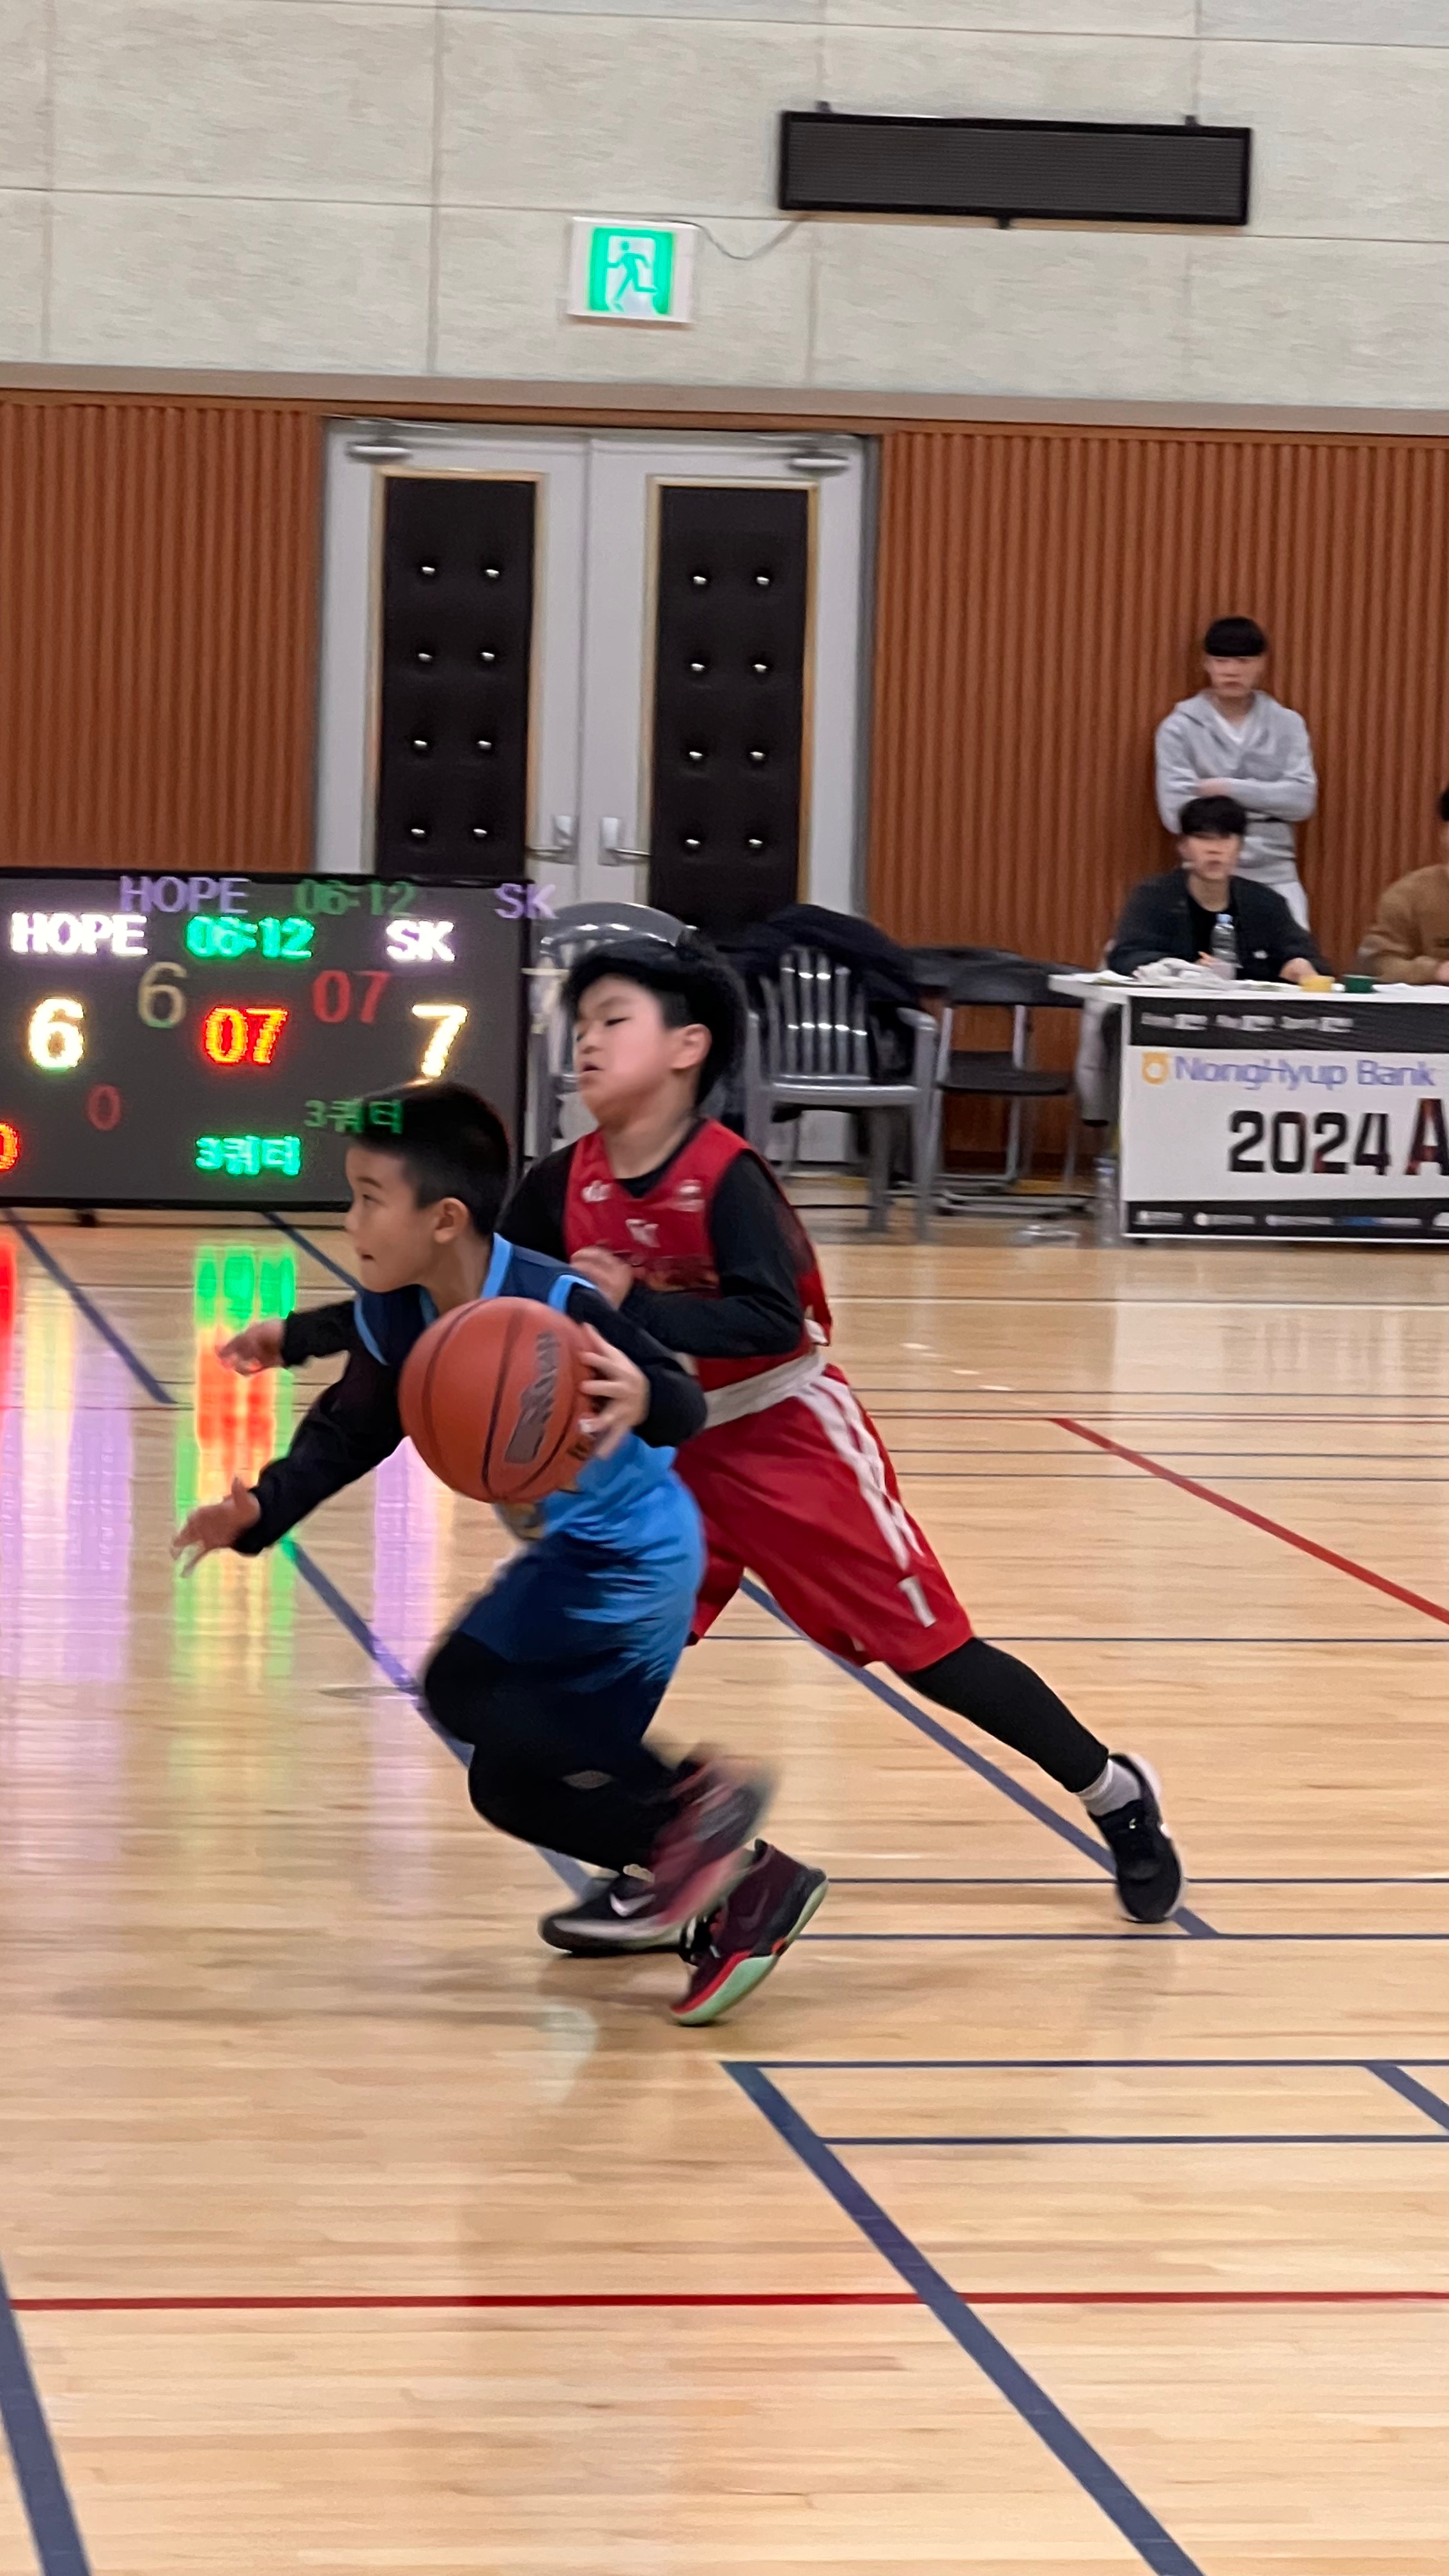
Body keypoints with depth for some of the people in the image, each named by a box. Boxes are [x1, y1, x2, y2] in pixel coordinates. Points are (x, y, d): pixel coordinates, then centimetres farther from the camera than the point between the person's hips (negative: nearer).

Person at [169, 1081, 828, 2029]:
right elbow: (348, 1432, -2)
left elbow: (685, 1406, -32)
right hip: (578, 1552, 9)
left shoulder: (554, 1306, -30)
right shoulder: (398, 1319, -7)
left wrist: (643, 1398, -56)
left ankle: (691, 1801, -15)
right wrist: (260, 1511, -19)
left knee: (465, 1690, -21)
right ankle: (747, 1889, 16)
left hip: (627, 1554, -9)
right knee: (514, 1787, 10)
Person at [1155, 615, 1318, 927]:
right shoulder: (1179, 728, 0)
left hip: (1275, 878, 2)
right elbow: (1178, 814, -10)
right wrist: (1267, 801, -7)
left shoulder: (1287, 725, 7)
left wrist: (1230, 789, -11)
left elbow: (1301, 800, -4)